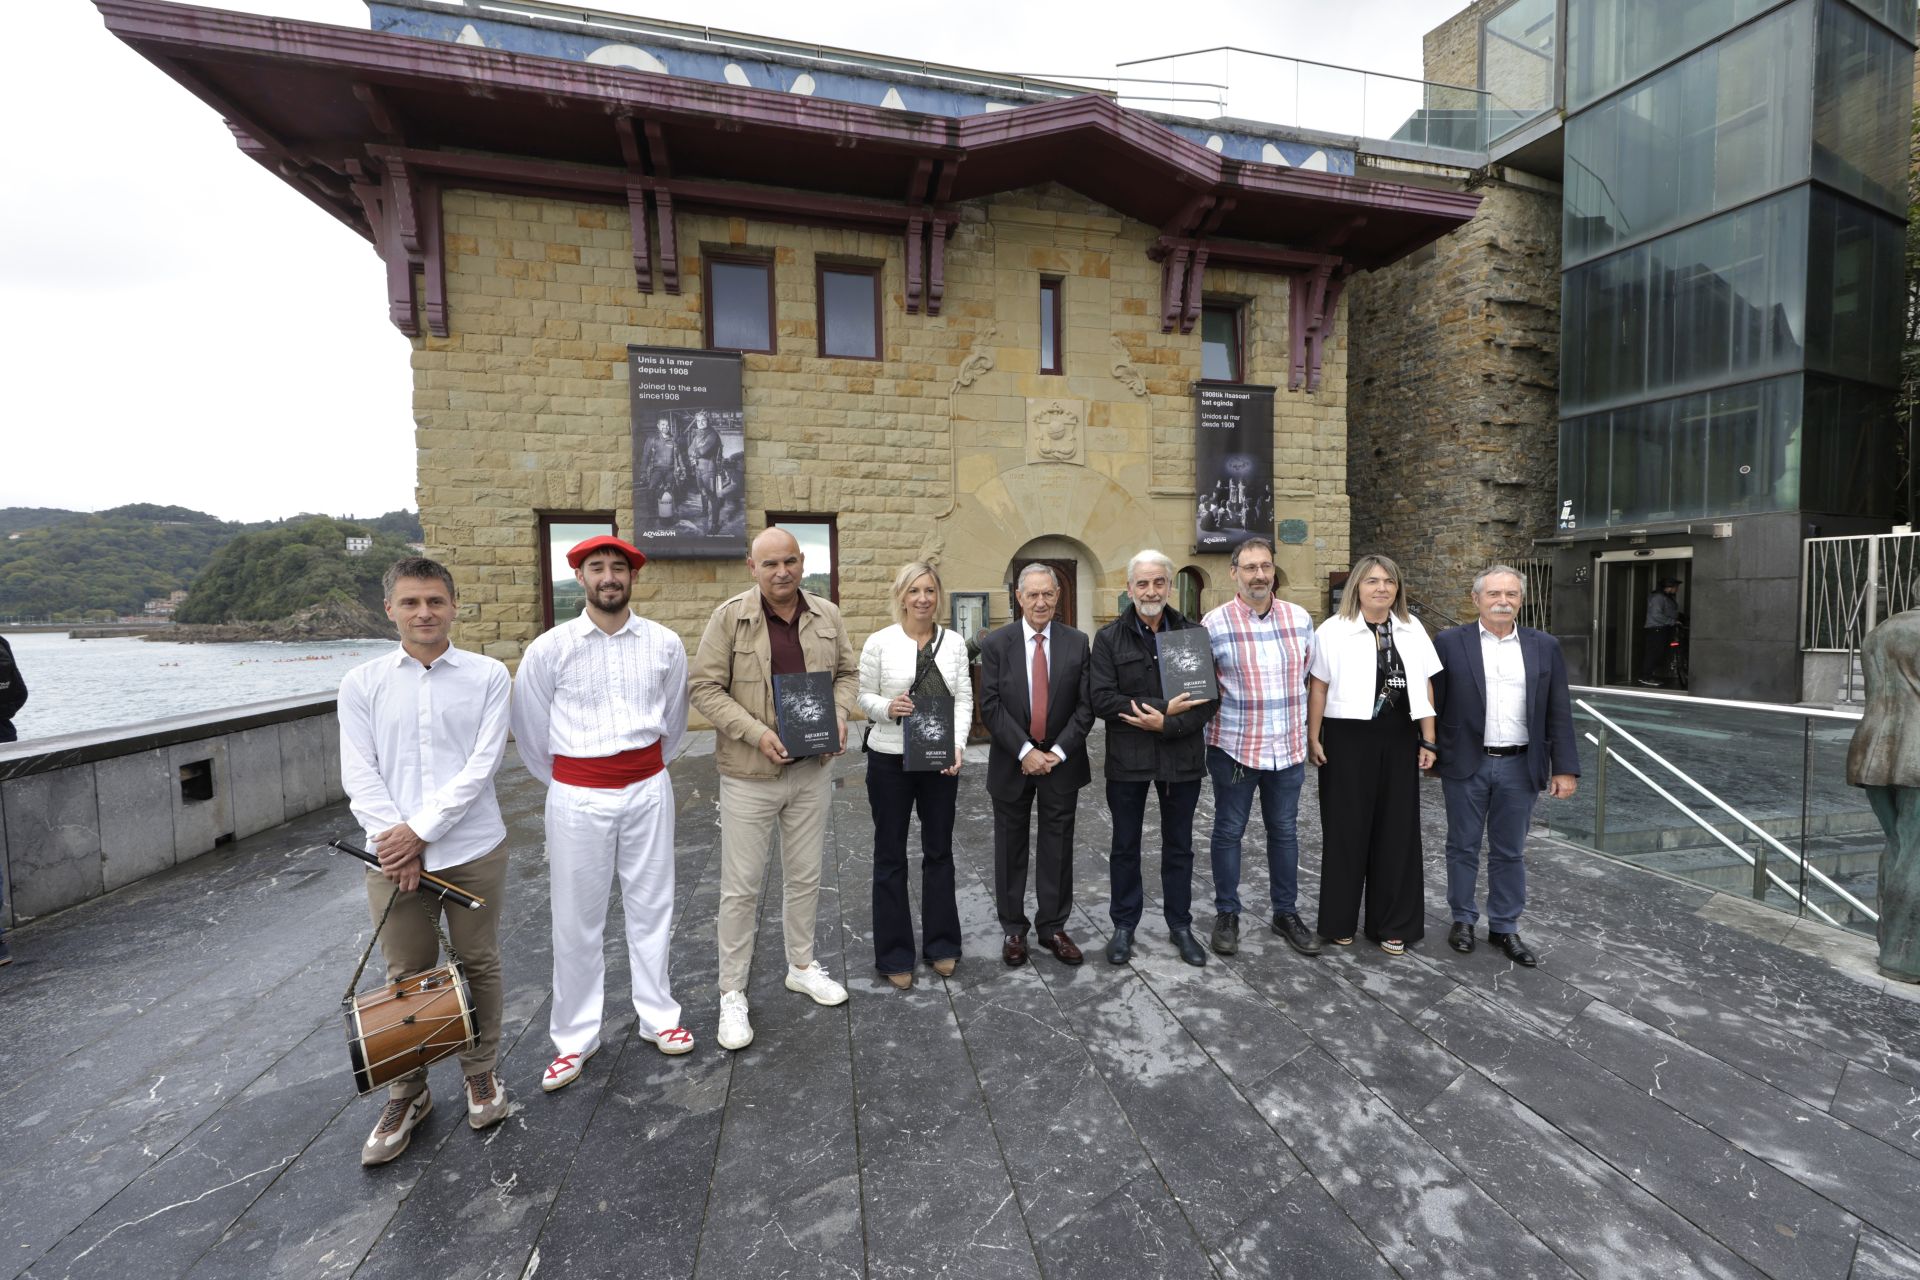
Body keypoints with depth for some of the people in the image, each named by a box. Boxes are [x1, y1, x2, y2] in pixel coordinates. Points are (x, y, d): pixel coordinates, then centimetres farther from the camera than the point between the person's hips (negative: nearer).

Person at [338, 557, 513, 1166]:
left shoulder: (488, 675, -4)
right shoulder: (362, 683, 2)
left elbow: (482, 764, -9)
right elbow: (359, 774, -2)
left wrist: (421, 828, -14)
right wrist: (393, 840, -13)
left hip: (474, 850, -1)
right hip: (394, 855, 1)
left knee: (479, 964, 13)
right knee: (406, 975, 13)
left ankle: (481, 1073, 34)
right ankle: (406, 1092, 33)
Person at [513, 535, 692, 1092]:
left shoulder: (665, 644, -2)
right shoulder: (549, 649, -5)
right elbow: (530, 730, 6)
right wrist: (559, 782, 13)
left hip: (648, 790, 1)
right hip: (577, 796, -1)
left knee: (651, 908, 12)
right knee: (577, 920, 10)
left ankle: (658, 1017, 30)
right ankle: (575, 1038, 28)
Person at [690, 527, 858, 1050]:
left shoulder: (827, 615, 1)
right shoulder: (729, 617, -11)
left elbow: (847, 672, 11)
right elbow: (705, 687, -10)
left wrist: (839, 716, -8)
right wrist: (756, 733, -20)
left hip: (813, 768, 4)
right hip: (750, 772, -4)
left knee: (805, 875, 18)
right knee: (741, 885, 7)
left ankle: (802, 967, 39)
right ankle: (732, 993, 26)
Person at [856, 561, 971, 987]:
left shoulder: (953, 642, 1)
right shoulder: (879, 642, -7)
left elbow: (964, 699, 0)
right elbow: (864, 696, 0)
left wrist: (957, 745, -13)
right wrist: (887, 708, -21)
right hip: (890, 760, -2)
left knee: (939, 851, 14)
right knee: (890, 855, 9)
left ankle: (941, 943, 32)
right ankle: (894, 953, 26)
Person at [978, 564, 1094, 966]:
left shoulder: (1077, 643, 0)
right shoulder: (995, 644, -4)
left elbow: (1085, 706, -3)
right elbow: (990, 706, -9)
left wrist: (1057, 752, -12)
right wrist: (1025, 751, -16)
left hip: (1060, 762, 1)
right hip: (1012, 763, -1)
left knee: (1058, 849, 11)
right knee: (1011, 849, 11)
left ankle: (1053, 927, 28)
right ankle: (1013, 928, 27)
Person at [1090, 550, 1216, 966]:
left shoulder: (1193, 633, 1)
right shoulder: (1109, 638, -3)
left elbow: (1209, 697, -4)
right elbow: (1100, 698, -14)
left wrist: (1166, 725, -19)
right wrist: (1163, 708, -17)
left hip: (1181, 757, 1)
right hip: (1127, 759, -1)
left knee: (1179, 846, 15)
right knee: (1125, 846, 12)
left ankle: (1180, 925, 33)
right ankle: (1124, 925, 29)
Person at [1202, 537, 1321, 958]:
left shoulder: (1300, 618, 2)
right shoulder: (1214, 623, -10)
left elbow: (1308, 675, 14)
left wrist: (1301, 727, 16)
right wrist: (1221, 721, -6)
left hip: (1288, 747, 4)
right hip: (1234, 748, -3)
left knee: (1284, 831, 15)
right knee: (1229, 831, 9)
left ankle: (1286, 913, 32)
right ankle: (1226, 915, 25)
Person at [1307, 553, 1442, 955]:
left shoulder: (1412, 630, 8)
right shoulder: (1334, 630, -4)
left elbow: (1424, 686, 9)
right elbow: (1318, 686, -4)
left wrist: (1428, 741, 6)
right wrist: (1313, 738, -7)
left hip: (1398, 740, 4)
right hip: (1347, 738, -3)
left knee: (1397, 830, 9)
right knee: (1346, 829, 5)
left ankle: (1393, 924, 24)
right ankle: (1339, 920, 20)